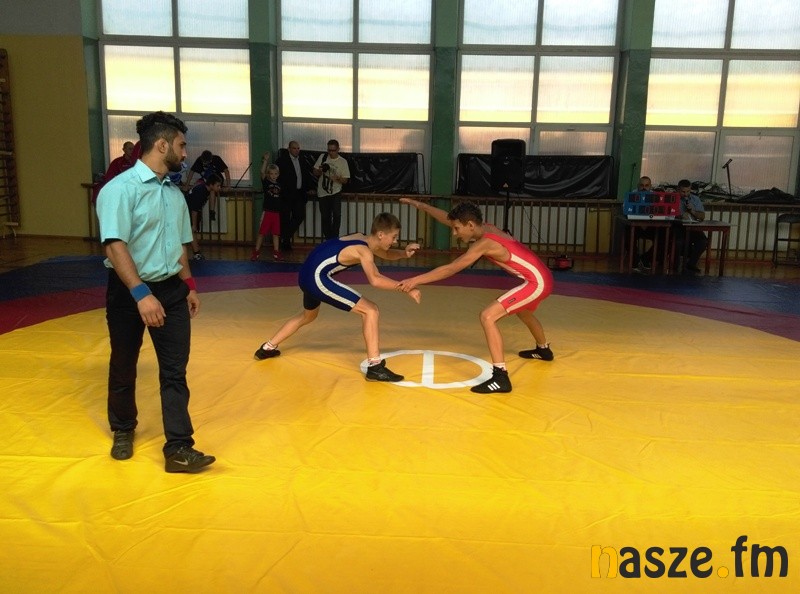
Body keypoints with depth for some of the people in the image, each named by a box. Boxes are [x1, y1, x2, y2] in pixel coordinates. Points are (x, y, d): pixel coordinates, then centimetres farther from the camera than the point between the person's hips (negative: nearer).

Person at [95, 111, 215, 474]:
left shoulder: (174, 193, 8)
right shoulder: (121, 188, -15)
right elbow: (116, 245, -23)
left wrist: (189, 286, 16)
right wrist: (141, 293, -31)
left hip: (170, 289, 5)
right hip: (129, 292, -5)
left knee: (175, 371, 0)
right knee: (123, 368, 13)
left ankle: (178, 449, 4)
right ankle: (123, 430, 36)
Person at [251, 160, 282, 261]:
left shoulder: (279, 185, 11)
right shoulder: (266, 182, -1)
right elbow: (262, 172, -17)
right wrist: (266, 160, -24)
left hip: (277, 212, 4)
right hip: (267, 211, -4)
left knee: (276, 233, 9)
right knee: (262, 232, -1)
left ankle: (276, 253, 16)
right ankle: (256, 252, 5)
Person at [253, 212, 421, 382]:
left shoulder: (363, 239, 11)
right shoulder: (363, 250, -15)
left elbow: (387, 254, 27)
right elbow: (375, 280, -33)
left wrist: (405, 253, 7)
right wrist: (406, 288, -30)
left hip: (308, 274, 10)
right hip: (318, 277, -10)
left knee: (308, 316, 37)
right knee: (370, 310, -11)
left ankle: (267, 348, 49)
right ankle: (375, 366, -14)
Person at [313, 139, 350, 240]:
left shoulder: (343, 162, -1)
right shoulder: (322, 157, 4)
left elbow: (345, 180, -1)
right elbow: (315, 173, 9)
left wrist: (338, 178, -21)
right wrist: (320, 171, -13)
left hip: (336, 192, -2)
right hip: (323, 192, 2)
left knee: (336, 214, -17)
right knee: (325, 217, 5)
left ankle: (334, 238, -9)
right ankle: (328, 239, 17)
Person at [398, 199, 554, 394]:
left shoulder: (484, 243, -20)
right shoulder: (485, 228, 4)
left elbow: (450, 269, -23)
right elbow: (448, 218, 14)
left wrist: (416, 280, -22)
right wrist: (420, 205, 16)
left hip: (537, 282, -10)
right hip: (541, 278, 10)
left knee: (488, 316, -17)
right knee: (521, 311, 39)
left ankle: (500, 377, -19)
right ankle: (543, 349, 65)